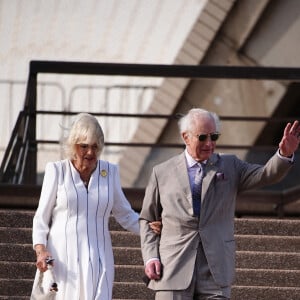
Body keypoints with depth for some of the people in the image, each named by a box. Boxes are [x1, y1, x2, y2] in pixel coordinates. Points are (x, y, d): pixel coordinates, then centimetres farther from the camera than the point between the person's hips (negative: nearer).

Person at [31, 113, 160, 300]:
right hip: (61, 258, -1)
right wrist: (41, 250, -11)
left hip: (97, 261, 2)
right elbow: (42, 216, 4)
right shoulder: (57, 171, 3)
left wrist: (149, 226, -4)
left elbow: (125, 215, 15)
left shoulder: (110, 172, 9)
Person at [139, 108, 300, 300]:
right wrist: (150, 257, 0)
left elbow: (266, 175, -4)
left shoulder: (230, 166, 12)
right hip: (174, 270, -1)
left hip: (216, 273, 1)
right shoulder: (162, 173, 9)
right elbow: (147, 220, 14)